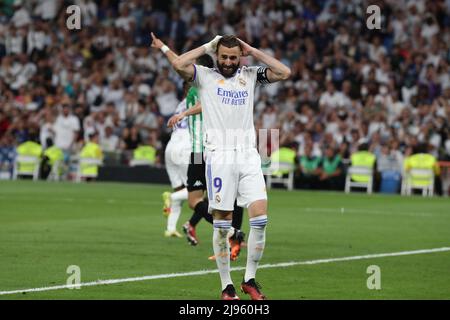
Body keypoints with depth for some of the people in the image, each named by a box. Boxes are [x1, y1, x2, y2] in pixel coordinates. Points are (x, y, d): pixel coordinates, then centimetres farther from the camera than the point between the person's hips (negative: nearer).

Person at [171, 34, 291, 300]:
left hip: (248, 156, 2)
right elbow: (179, 64, -11)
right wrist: (207, 47, -1)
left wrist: (253, 51, 5)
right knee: (222, 224, -2)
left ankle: (250, 279, 3)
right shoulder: (205, 76, 7)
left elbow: (285, 73, 3)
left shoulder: (250, 75, 14)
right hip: (219, 156, -2)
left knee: (260, 216, -9)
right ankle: (227, 286, 6)